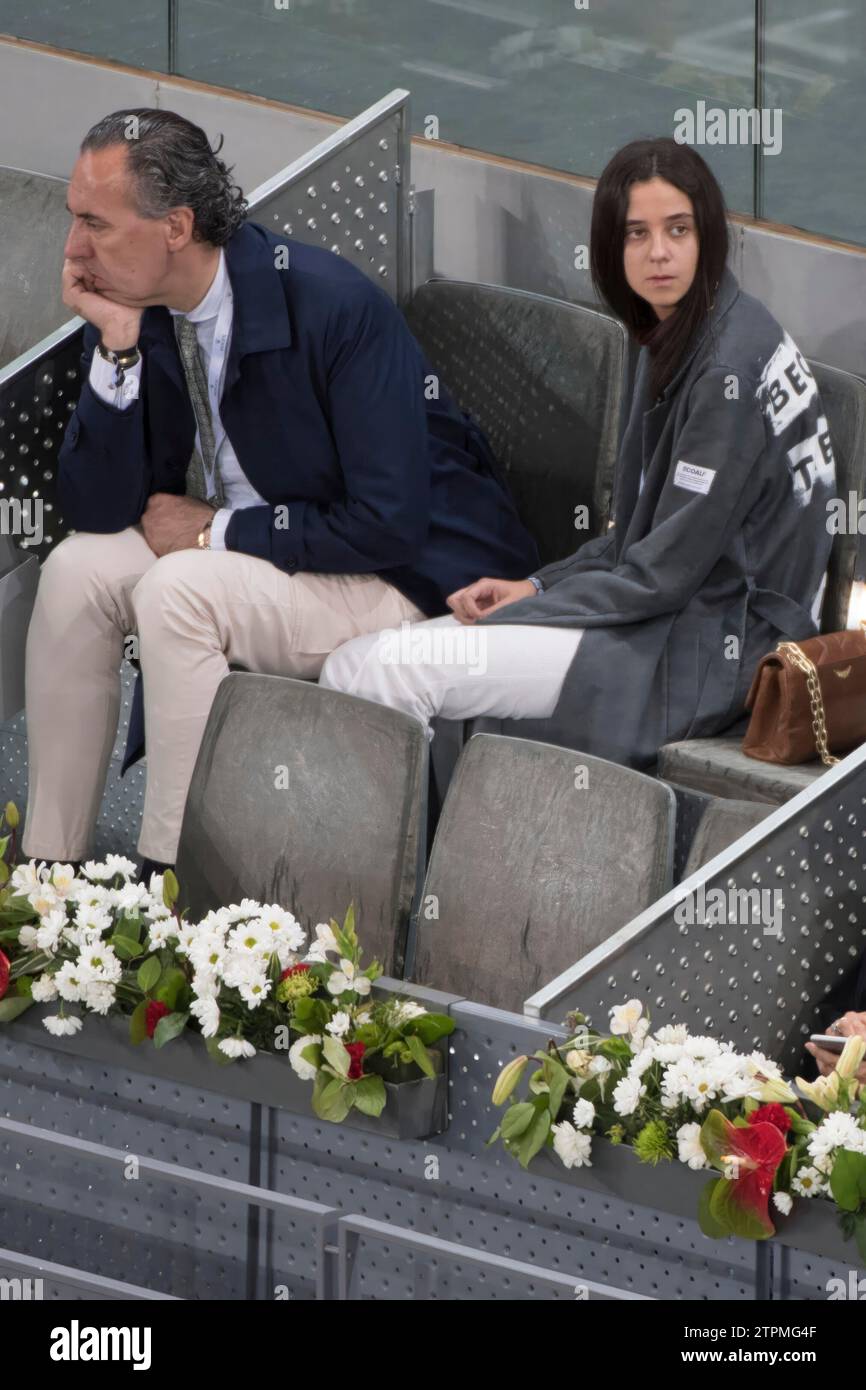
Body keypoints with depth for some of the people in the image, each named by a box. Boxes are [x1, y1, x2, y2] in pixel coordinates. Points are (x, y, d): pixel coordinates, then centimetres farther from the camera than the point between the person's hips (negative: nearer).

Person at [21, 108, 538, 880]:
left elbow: (389, 522, -26)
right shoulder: (133, 311, -4)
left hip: (414, 577, -7)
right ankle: (49, 865, -4)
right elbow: (100, 514, -8)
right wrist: (117, 348, -19)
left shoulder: (335, 307, -24)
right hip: (255, 555, 7)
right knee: (80, 568, -12)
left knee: (178, 591, -27)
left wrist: (218, 530, -17)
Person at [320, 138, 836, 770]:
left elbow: (669, 569, -18)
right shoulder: (677, 340, 13)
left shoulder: (731, 367, -18)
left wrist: (514, 613, -9)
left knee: (384, 670, -20)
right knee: (360, 662, 0)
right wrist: (537, 586, 5)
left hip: (714, 647, -10)